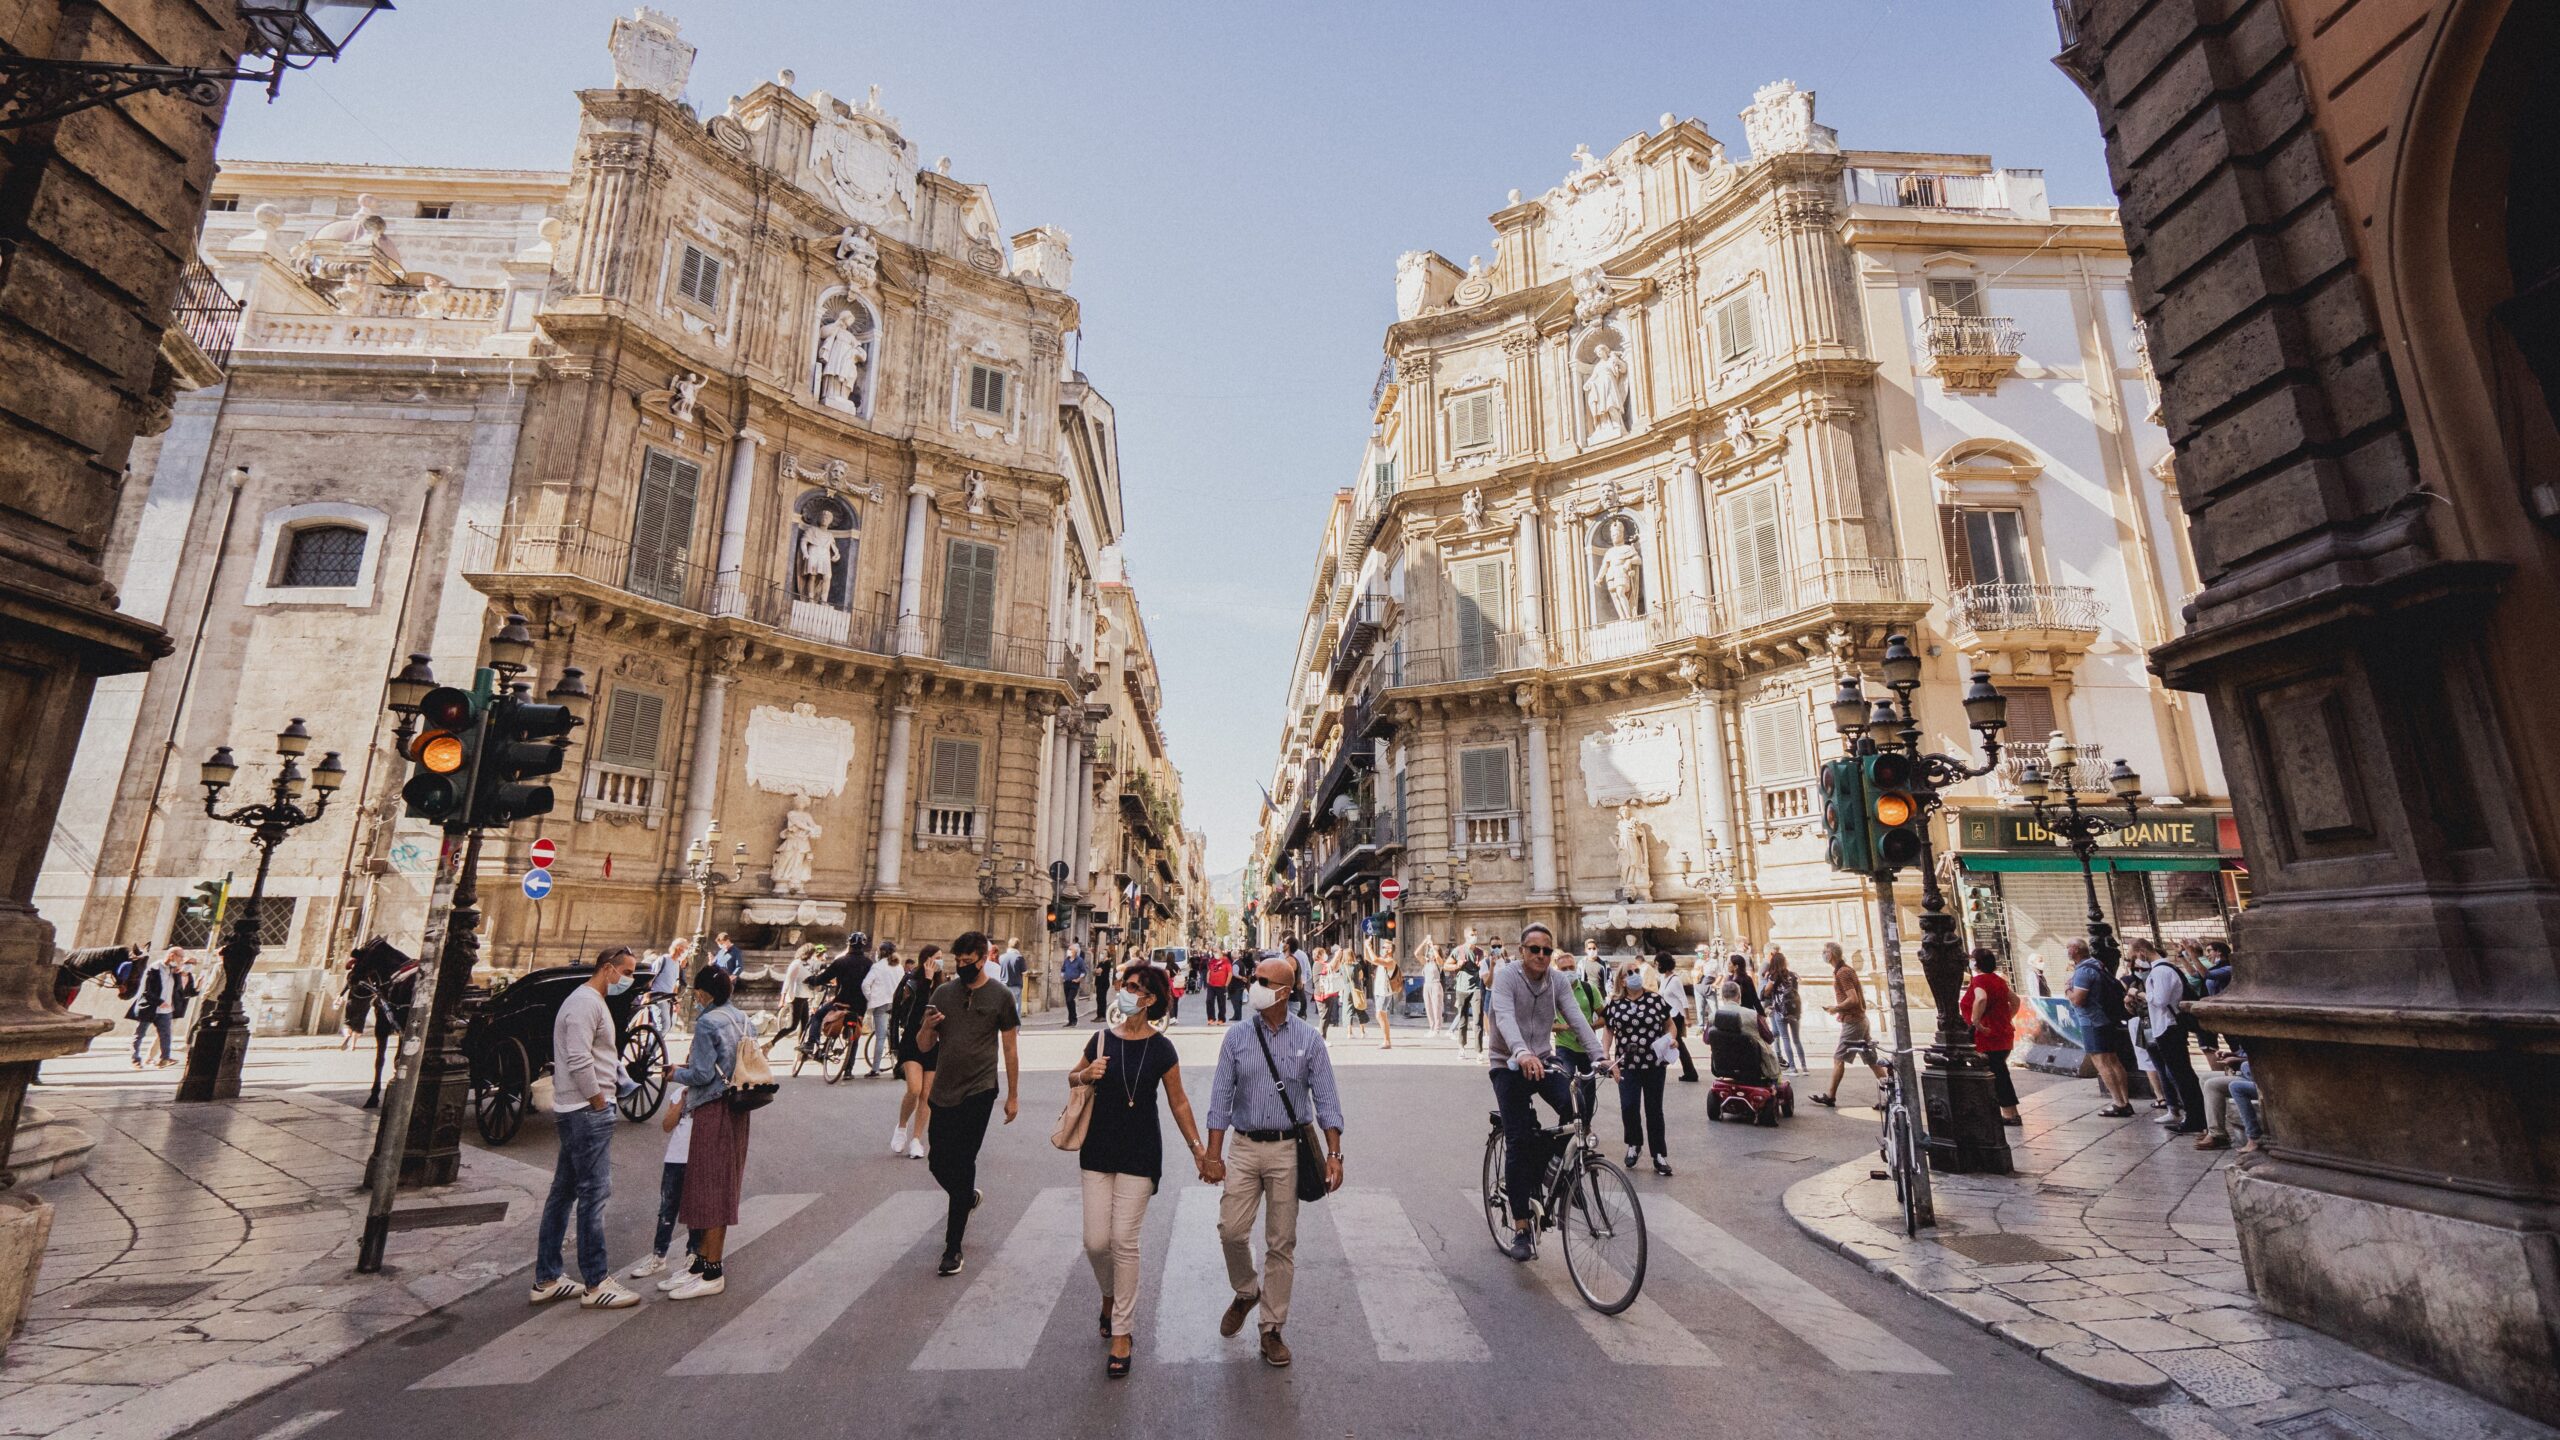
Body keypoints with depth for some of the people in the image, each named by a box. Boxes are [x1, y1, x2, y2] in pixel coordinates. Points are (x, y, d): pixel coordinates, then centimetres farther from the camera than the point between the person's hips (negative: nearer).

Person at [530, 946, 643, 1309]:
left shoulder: (593, 1002, 17)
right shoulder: (585, 1003, -15)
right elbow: (578, 1061, -23)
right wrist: (600, 1103, -15)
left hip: (579, 1111, 11)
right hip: (587, 1111, -11)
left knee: (562, 1194, 15)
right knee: (594, 1194, -5)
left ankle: (546, 1280, 25)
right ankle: (596, 1284, 1)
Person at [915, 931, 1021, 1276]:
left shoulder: (1000, 996, -4)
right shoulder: (943, 992, 4)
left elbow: (1010, 1049, 1)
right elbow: (924, 1046, 7)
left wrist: (1013, 1096, 2)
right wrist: (928, 1026, -16)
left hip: (978, 1092, -4)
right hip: (942, 1092, 5)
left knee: (962, 1164, -5)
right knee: (938, 1161, 13)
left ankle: (953, 1248, 8)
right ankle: (969, 1197, 45)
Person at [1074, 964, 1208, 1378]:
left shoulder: (1161, 1049, -8)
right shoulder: (1102, 1040, -2)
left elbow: (1178, 1102, 2)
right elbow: (1073, 1078, 13)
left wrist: (1197, 1147, 1)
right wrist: (1084, 1074, -10)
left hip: (1140, 1154, -2)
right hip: (1099, 1150, 3)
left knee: (1124, 1242, -1)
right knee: (1096, 1241, 5)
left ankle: (1121, 1334, 15)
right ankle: (1110, 1293, 38)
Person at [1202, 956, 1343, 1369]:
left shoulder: (1308, 1039, -5)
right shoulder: (1237, 1037, -1)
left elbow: (1325, 1100, -3)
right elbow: (1221, 1097, 0)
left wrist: (1334, 1154, -11)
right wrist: (1213, 1155, -4)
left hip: (1289, 1150, -1)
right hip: (1245, 1147, 1)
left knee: (1281, 1243, 6)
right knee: (1231, 1231, 0)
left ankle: (1272, 1328, 24)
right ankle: (1246, 1292, 32)